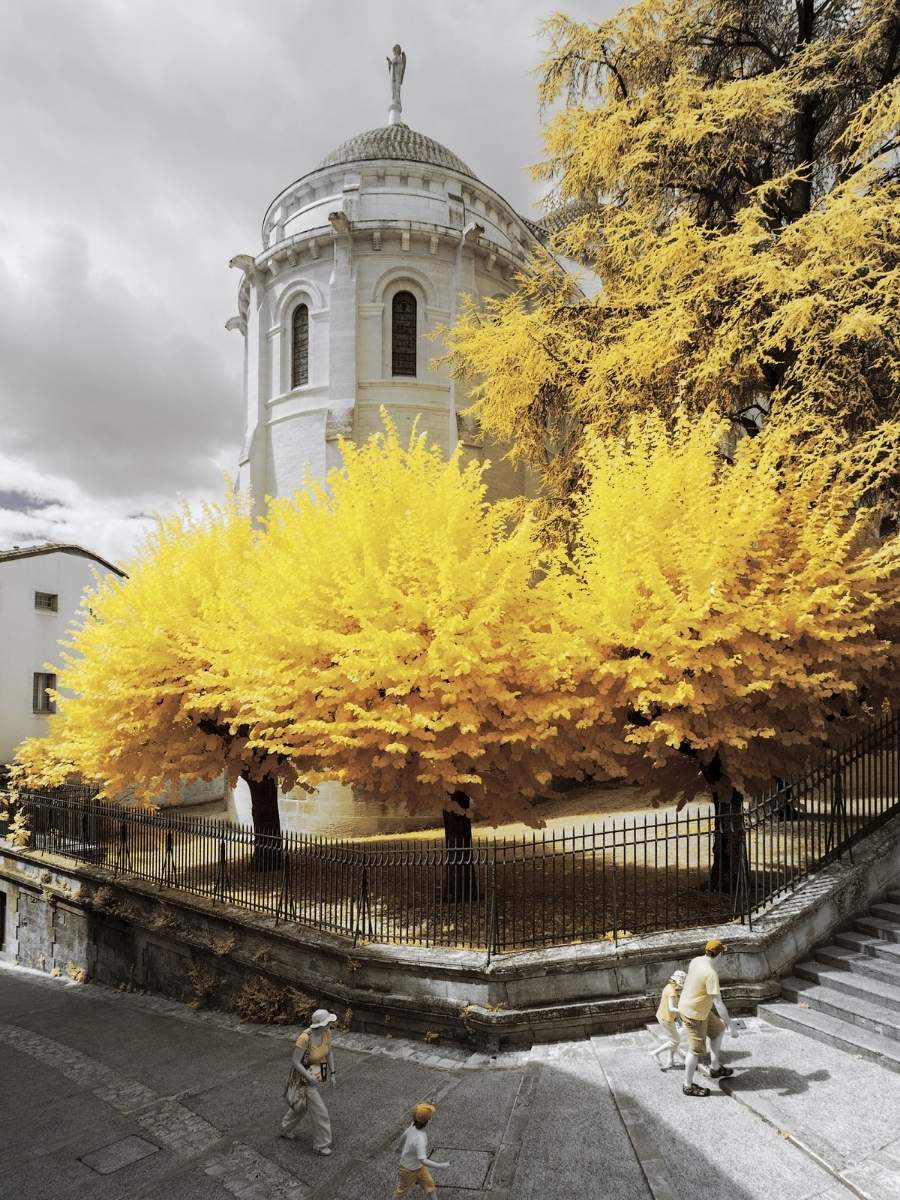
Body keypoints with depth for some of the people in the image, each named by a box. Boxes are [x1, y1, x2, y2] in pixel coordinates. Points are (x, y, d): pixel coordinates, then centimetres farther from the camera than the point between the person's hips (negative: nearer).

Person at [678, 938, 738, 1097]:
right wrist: (731, 1026, -22)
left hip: (687, 1006, 9)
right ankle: (688, 1086, 20)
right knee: (697, 1049, 6)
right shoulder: (711, 974, -30)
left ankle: (715, 1068, 33)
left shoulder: (695, 960, -4)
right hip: (694, 1014, -9)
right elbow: (718, 1004, -29)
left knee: (718, 1029, 23)